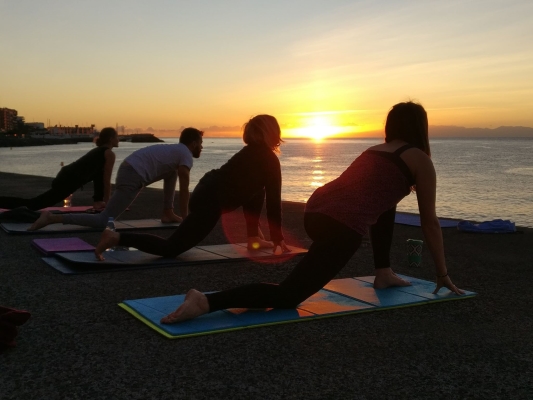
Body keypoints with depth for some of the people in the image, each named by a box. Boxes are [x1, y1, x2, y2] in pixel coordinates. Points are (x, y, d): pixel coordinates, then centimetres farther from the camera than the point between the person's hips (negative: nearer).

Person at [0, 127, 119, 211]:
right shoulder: (110, 153, -2)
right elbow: (106, 180, -1)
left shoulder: (99, 150, 26)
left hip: (67, 175, 10)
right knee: (33, 204, -10)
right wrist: (106, 202, 6)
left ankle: (98, 201, 27)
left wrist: (100, 200, 34)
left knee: (99, 172, 25)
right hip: (69, 181, -10)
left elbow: (100, 176, 31)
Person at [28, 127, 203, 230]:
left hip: (129, 169, 10)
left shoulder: (175, 150, 30)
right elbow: (184, 189, -3)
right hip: (133, 177, -10)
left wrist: (174, 211, 37)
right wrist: (185, 217, 4)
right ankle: (51, 218, -20)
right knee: (103, 221, -13)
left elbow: (174, 182, 35)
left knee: (172, 173, 26)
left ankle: (168, 213, 23)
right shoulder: (186, 155, 1)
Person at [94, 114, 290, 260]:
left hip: (207, 190, 10)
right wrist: (278, 238, 2)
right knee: (172, 248, -7)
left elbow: (245, 190, 28)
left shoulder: (252, 152, 21)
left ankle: (254, 237, 26)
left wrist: (251, 231, 32)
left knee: (257, 188, 26)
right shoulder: (270, 159, -5)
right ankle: (117, 237, -15)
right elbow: (273, 201, -6)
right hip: (211, 201, -10)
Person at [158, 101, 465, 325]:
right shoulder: (420, 160, 12)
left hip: (316, 211, 8)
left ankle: (384, 274, 35)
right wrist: (443, 274, 25)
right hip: (342, 226, -8)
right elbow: (430, 221, 15)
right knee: (288, 296, -9)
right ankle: (206, 302, -27)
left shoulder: (374, 151, 32)